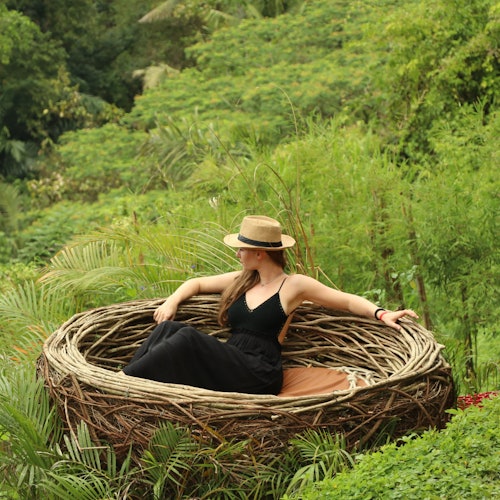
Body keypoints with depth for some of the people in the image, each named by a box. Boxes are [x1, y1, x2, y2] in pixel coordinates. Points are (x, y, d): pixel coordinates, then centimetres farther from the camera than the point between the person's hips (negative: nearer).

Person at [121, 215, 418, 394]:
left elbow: (348, 300, 0)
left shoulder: (294, 286, 1)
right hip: (229, 367, 7)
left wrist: (381, 313, -18)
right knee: (169, 328, -17)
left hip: (258, 376, -6)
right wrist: (172, 302, 9)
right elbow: (196, 284, 29)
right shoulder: (243, 280, 20)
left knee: (187, 338, -28)